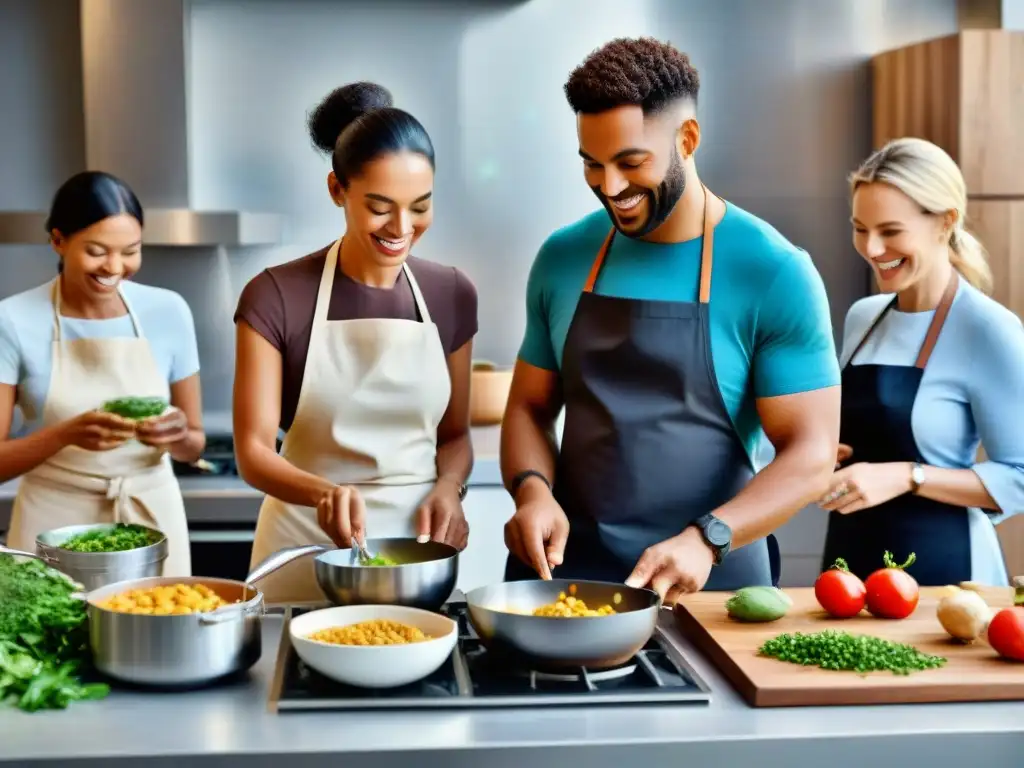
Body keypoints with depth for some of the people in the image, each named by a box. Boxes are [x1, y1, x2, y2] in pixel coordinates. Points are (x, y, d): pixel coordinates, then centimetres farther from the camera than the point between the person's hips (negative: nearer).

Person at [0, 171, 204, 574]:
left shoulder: (168, 311, -3)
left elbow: (194, 444, 5)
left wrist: (177, 436, -17)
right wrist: (66, 434, -25)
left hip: (153, 517, 2)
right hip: (55, 524, -2)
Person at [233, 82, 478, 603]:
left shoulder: (452, 295, 1)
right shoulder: (276, 297, -10)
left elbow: (454, 433, 10)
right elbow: (253, 451, -11)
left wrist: (448, 488, -11)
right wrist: (324, 492, -30)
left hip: (418, 545, 3)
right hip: (307, 551, -3)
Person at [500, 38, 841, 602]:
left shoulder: (774, 274, -10)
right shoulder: (562, 259, 3)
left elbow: (810, 455, -11)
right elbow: (529, 407, 10)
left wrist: (705, 539, -25)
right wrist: (532, 489, -10)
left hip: (710, 580, -3)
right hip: (566, 568, 3)